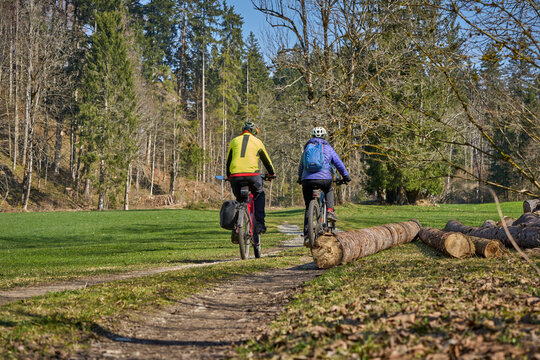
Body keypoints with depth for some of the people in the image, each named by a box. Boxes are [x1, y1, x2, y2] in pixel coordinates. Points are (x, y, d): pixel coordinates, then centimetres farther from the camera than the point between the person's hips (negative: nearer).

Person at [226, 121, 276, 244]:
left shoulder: (234, 141, 19)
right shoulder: (257, 142, 15)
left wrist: (228, 176, 41)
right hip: (252, 175, -2)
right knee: (259, 195, 23)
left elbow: (228, 161, 27)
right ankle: (259, 224, 11)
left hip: (235, 176, 2)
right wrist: (272, 174, 41)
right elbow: (266, 160, 26)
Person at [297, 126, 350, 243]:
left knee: (308, 207, 13)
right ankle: (330, 211, 14)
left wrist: (300, 178, 44)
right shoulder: (328, 148, 14)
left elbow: (301, 166, 28)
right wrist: (346, 176, 30)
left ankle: (306, 234, 7)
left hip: (307, 180, 1)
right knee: (329, 190, 35)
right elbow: (339, 163, 16)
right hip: (324, 179, -1)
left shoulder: (307, 148, 20)